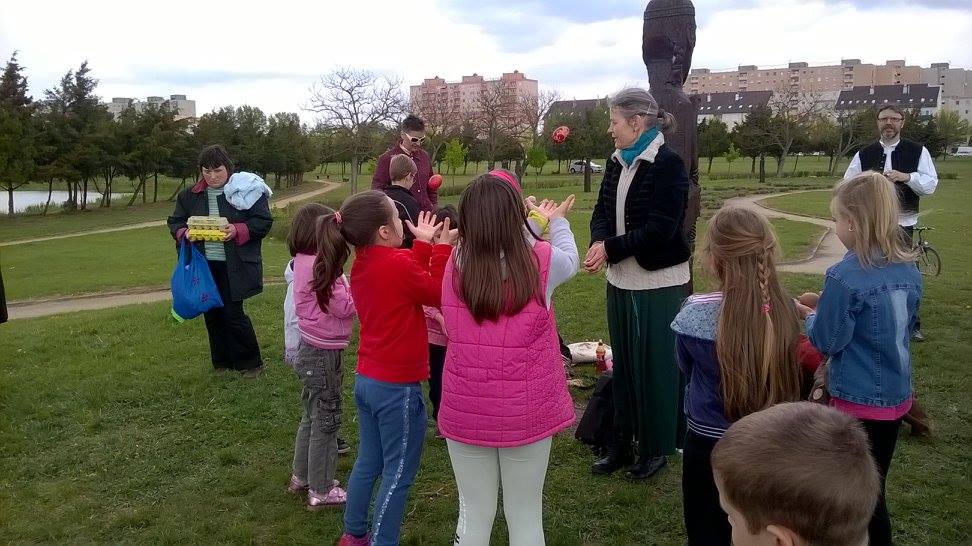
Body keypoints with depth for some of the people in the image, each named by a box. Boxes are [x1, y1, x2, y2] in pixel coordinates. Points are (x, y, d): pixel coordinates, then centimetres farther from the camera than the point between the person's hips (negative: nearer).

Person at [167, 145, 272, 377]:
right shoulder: (189, 195, 8)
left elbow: (263, 222, -6)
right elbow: (174, 223, 14)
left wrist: (237, 231, -21)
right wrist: (185, 232, -9)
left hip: (235, 267, -5)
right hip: (204, 266, 5)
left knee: (233, 313, -6)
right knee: (213, 314, 10)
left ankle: (250, 363, 11)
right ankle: (222, 362, 25)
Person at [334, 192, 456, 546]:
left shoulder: (362, 263, 4)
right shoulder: (397, 264, -22)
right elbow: (440, 295, -9)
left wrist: (424, 245, 11)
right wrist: (441, 248, -3)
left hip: (366, 381, 9)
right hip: (397, 388, -9)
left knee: (368, 463, 22)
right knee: (398, 473, 5)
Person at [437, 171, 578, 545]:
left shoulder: (456, 265, -8)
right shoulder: (541, 262, -13)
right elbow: (570, 259, 10)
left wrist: (532, 222, 25)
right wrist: (556, 221, 29)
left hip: (466, 412, 2)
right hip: (525, 413, -2)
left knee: (474, 514, 16)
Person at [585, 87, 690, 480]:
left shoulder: (668, 164, -14)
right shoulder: (617, 162, 9)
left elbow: (660, 229, -21)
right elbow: (602, 211, 7)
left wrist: (610, 249, -20)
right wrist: (599, 241, -14)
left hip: (658, 283, -7)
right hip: (621, 279, 7)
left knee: (655, 365, 4)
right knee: (622, 362, 14)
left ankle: (656, 449, 20)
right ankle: (622, 442, 28)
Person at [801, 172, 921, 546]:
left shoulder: (845, 277, -22)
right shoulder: (909, 269, 1)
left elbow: (827, 341, -16)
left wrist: (810, 315, 4)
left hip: (859, 400, -7)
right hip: (897, 395, 7)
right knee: (874, 484, 21)